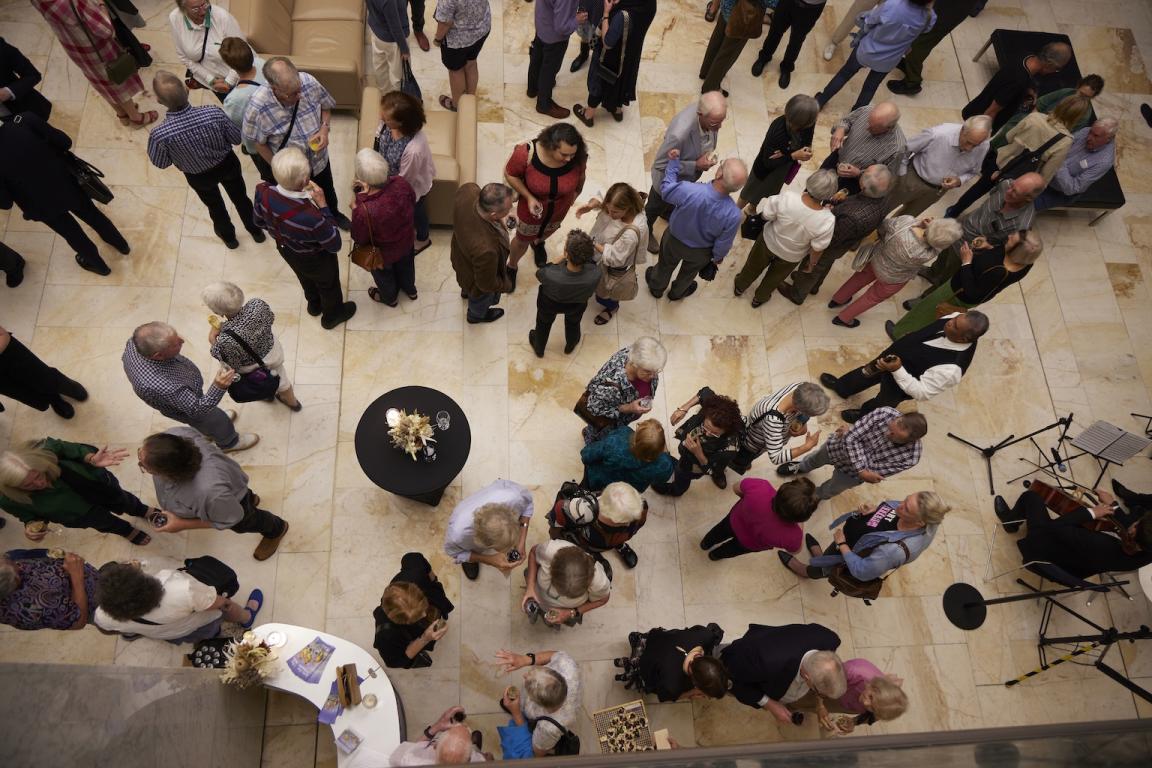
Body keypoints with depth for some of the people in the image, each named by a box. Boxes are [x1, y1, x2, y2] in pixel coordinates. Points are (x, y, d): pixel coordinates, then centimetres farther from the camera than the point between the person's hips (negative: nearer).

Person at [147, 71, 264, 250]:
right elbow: (237, 138, -16)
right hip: (227, 165, 0)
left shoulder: (159, 134, -35)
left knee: (215, 206, 30)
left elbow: (160, 163, -14)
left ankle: (228, 236, 56)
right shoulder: (214, 113, -35)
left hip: (198, 176, 0)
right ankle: (255, 230, 53)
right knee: (240, 198, 29)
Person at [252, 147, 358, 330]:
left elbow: (258, 221, -7)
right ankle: (332, 315, 58)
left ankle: (314, 305, 67)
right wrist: (323, 205, -31)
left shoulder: (264, 192, -29)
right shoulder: (311, 216, -47)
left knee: (306, 278, 37)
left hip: (285, 250, 5)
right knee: (328, 285, 29)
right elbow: (335, 245, -28)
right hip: (315, 259, -5)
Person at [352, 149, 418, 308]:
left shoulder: (366, 211, -43)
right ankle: (410, 289, 65)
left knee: (384, 275, 31)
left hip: (383, 253, -4)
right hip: (405, 241, 4)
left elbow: (359, 239, -23)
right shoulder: (401, 182, -31)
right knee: (405, 264, 36)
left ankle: (389, 297, 62)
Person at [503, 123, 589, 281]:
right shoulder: (527, 153, -38)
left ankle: (537, 243, 72)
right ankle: (511, 267, 56)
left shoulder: (578, 156, -32)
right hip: (532, 208, -2)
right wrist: (528, 197, -28)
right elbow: (510, 174, -19)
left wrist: (576, 192, 11)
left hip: (559, 210, 2)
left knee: (546, 232, 35)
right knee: (522, 241, 24)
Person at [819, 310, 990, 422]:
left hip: (900, 382, -6)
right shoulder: (957, 319, -25)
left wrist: (897, 370, -42)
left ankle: (865, 415, 60)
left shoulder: (951, 368, -44)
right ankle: (841, 387, 61)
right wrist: (898, 347, 8)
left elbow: (921, 392, -33)